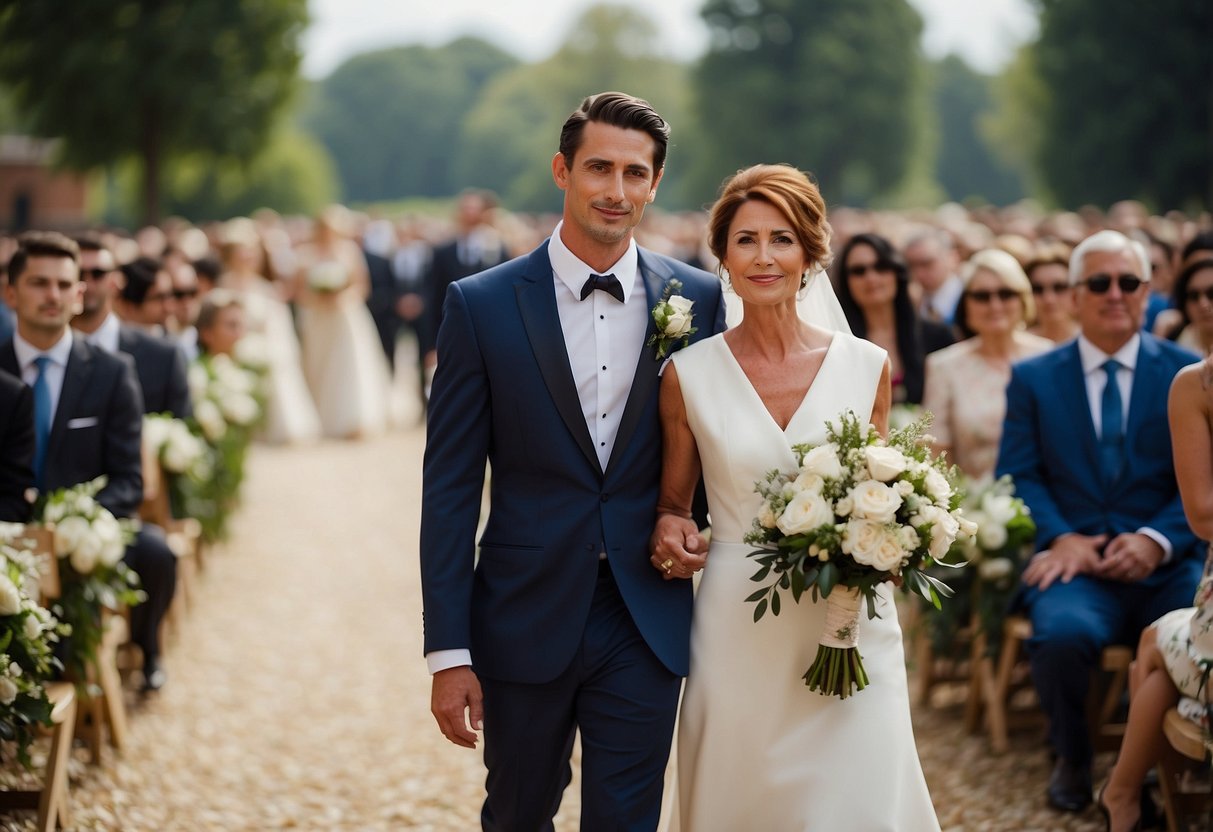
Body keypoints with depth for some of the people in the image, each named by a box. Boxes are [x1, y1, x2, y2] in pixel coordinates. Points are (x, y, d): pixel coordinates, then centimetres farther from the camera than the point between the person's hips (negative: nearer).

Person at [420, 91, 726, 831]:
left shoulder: (697, 299, 1)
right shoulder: (482, 305, -5)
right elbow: (450, 487, -5)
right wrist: (448, 652, -8)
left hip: (647, 626, 0)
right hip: (525, 622, 0)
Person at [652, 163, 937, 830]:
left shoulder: (866, 367, 2)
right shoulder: (690, 374, -1)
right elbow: (672, 502, 10)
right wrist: (670, 532, -12)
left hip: (850, 629, 1)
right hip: (737, 631, 0)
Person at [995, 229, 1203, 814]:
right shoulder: (1032, 378, 12)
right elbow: (1018, 475, 5)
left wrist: (1157, 540, -13)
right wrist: (1059, 537, -14)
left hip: (1164, 566, 0)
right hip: (1075, 562, 0)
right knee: (1063, 633, -34)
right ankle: (1071, 759, -2)